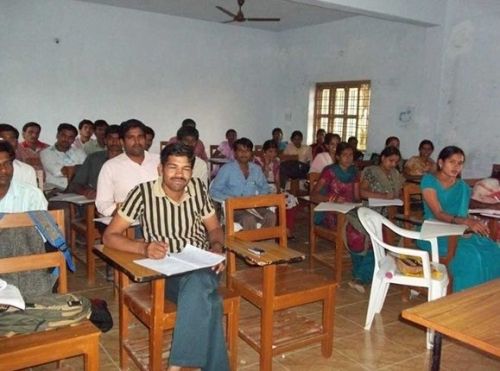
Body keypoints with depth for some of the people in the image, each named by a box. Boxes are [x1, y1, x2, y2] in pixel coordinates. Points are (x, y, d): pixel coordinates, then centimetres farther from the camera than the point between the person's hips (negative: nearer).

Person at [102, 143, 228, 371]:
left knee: (197, 284, -35)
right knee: (204, 298, -35)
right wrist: (143, 248, -23)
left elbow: (214, 228, 15)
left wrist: (217, 247, -8)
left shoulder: (198, 188, 5)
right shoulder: (143, 192, -6)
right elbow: (109, 236, -5)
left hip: (203, 265, 3)